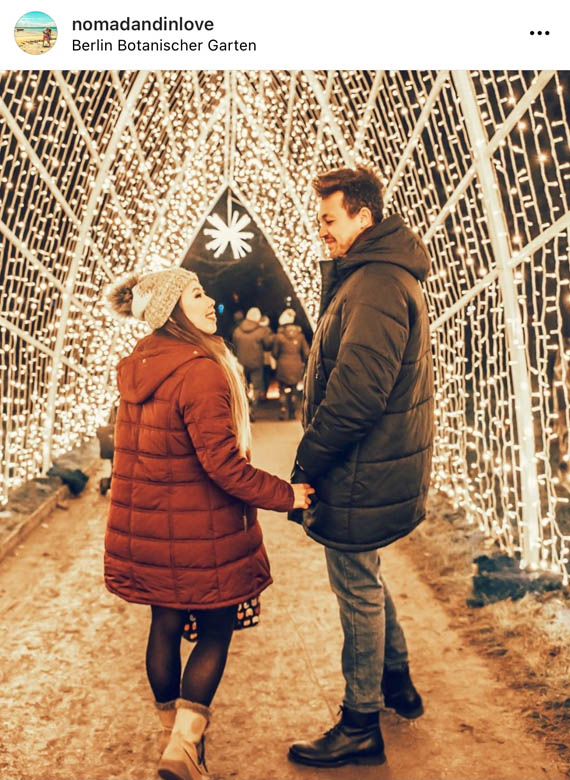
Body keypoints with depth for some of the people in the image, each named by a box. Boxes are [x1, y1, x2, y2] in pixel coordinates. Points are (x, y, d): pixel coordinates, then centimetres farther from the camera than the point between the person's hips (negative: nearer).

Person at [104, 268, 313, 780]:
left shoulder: (136, 370, 5)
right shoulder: (201, 373, -21)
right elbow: (223, 463, -24)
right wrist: (284, 494, -13)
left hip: (145, 529, 8)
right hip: (199, 534, -7)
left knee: (165, 626, 19)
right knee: (215, 631, 10)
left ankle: (176, 733, 36)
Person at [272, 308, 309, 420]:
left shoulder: (278, 336, -7)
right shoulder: (300, 335, 2)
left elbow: (275, 353, 0)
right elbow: (306, 352, 2)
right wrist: (302, 362, 19)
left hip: (283, 366, -3)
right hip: (296, 366, 3)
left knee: (283, 390, 7)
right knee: (294, 390, 13)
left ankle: (283, 410, -2)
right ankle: (293, 413, 15)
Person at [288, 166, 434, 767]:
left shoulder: (375, 286, -21)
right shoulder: (384, 275, 14)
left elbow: (357, 394, -29)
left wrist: (307, 460, -18)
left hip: (360, 476, -10)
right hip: (378, 468, 10)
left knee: (357, 591, 3)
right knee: (365, 582, 24)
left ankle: (360, 727, 21)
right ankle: (397, 682, 43)